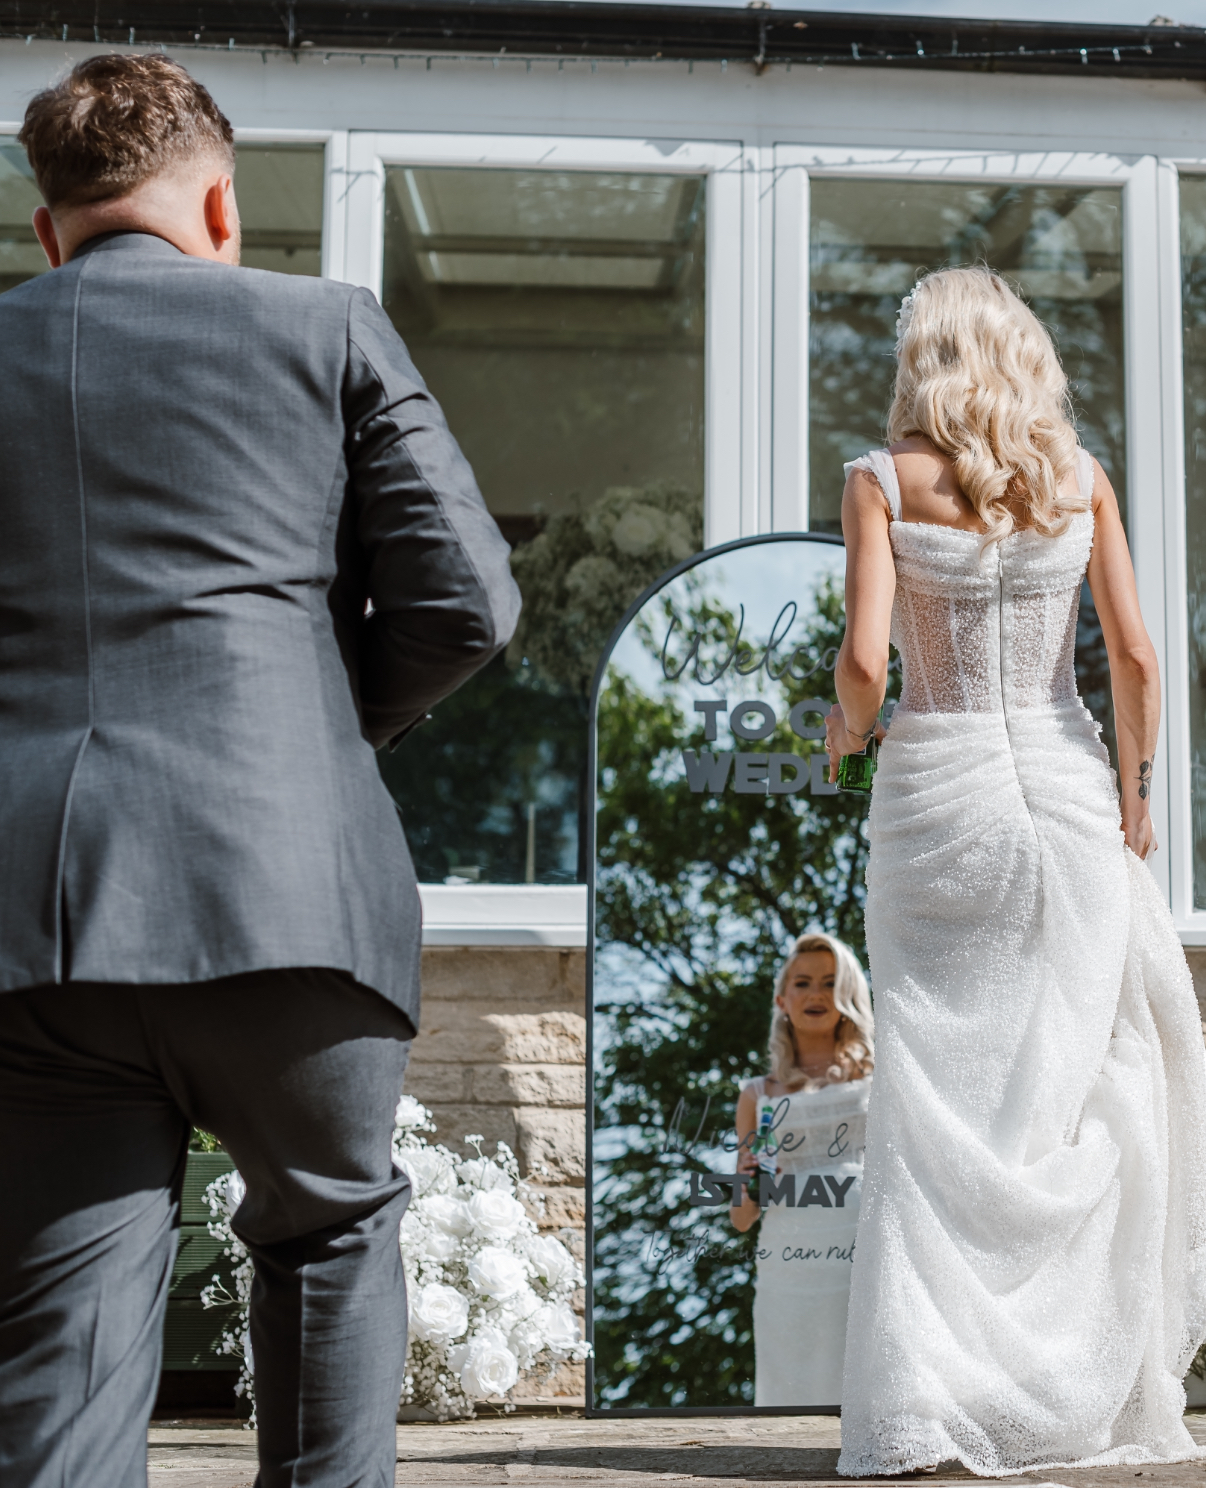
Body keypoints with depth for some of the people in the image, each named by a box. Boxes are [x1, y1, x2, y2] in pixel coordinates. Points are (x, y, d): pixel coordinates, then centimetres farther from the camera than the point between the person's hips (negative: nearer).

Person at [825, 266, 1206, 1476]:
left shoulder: (882, 481, -2)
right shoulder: (1079, 478, 4)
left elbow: (864, 659, -13)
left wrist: (845, 727, 8)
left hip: (935, 788, -2)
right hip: (1064, 786, 2)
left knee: (936, 1096, 2)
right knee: (1080, 1081, 10)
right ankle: (1086, 1389, 15)